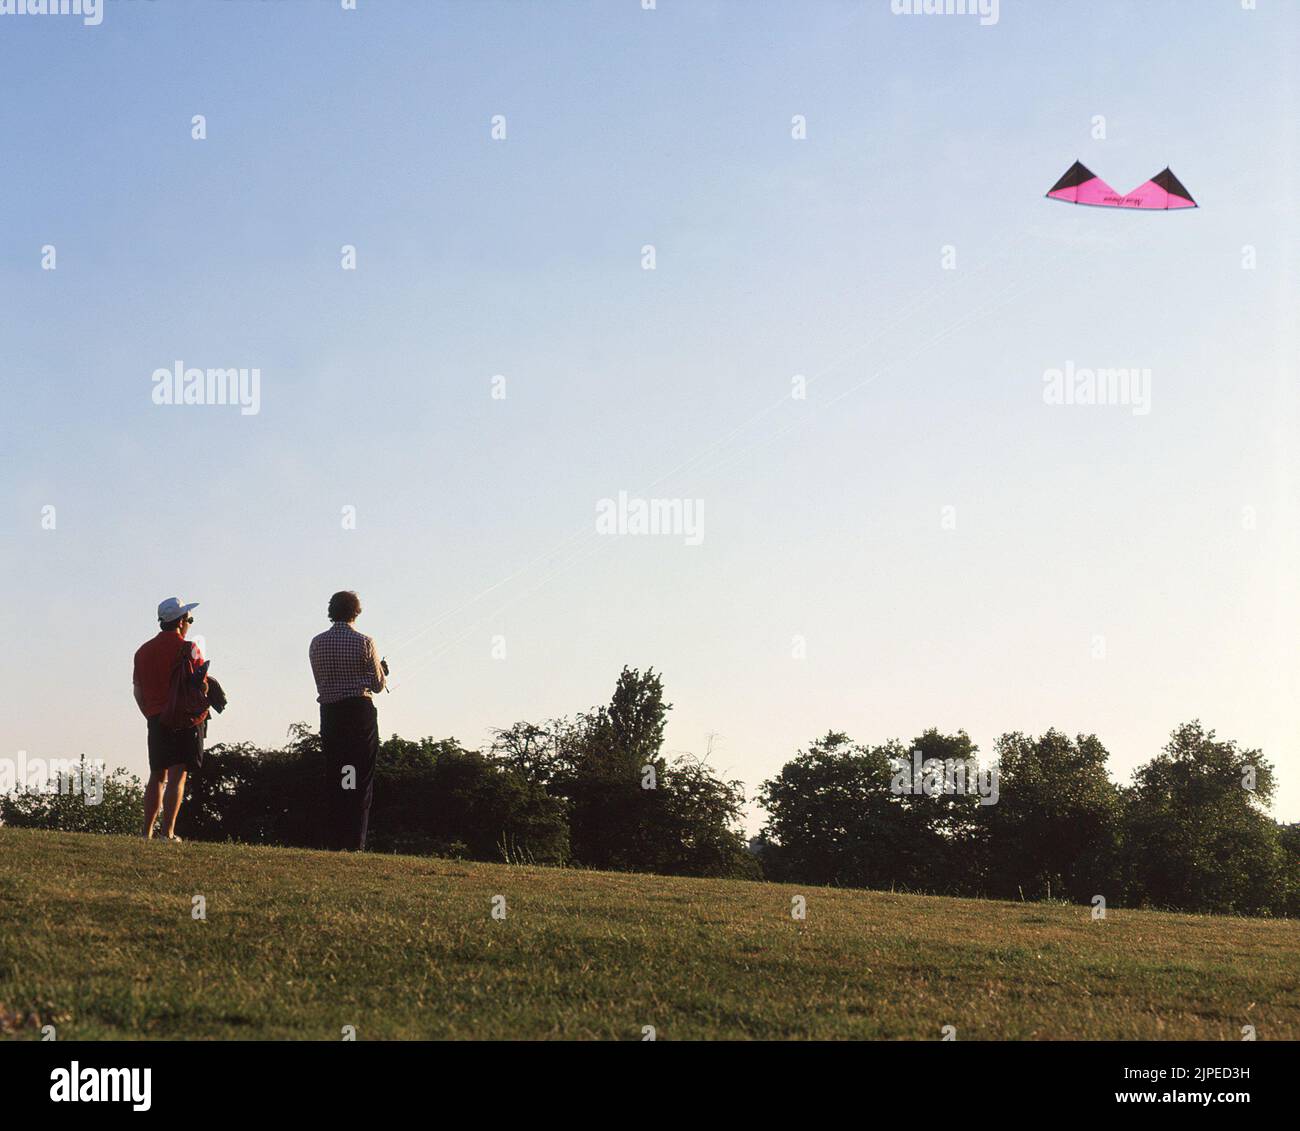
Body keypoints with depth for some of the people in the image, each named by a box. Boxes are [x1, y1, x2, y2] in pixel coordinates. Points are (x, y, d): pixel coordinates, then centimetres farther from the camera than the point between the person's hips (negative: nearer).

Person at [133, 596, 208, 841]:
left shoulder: (143, 651, 12)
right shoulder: (187, 648, -7)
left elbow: (138, 690, 13)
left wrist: (152, 717, 18)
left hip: (155, 719, 6)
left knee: (157, 776, 13)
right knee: (177, 776, -6)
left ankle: (146, 832, 11)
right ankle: (168, 833, -11)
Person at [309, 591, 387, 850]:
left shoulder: (317, 643, 4)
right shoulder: (364, 642, -6)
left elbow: (320, 682, 9)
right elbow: (377, 684, -1)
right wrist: (383, 669, 20)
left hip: (329, 712, 3)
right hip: (360, 712, -3)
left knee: (333, 777, 8)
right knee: (361, 778, 1)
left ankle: (333, 842, 6)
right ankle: (354, 842, -4)